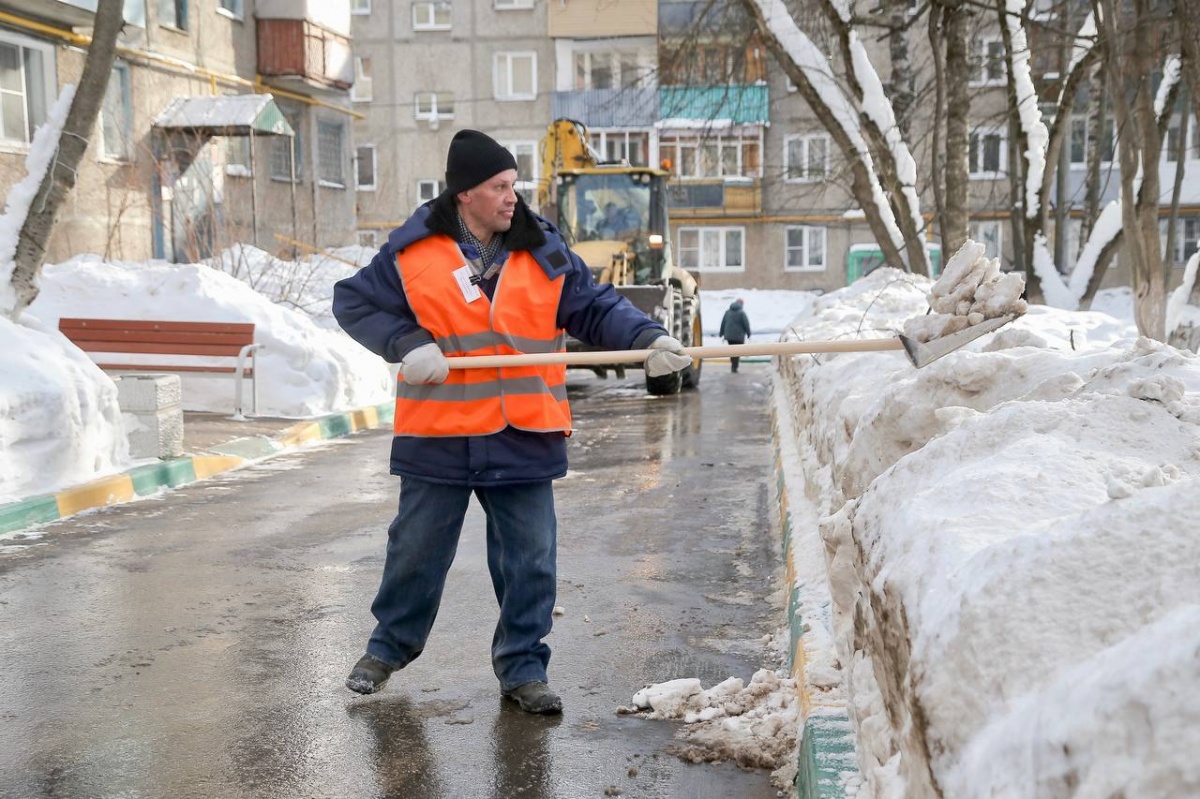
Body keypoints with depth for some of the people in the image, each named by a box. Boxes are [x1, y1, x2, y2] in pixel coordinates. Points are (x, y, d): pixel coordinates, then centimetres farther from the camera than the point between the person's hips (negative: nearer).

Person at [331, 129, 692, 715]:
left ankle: (522, 668, 21)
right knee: (415, 550, 14)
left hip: (525, 439, 1)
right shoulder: (412, 251, -3)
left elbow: (596, 309, 4)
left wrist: (648, 338, -12)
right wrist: (406, 346, -11)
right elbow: (353, 302, 4)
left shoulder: (545, 253, 3)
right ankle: (389, 648, 37)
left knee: (530, 559, 5)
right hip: (437, 436, -1)